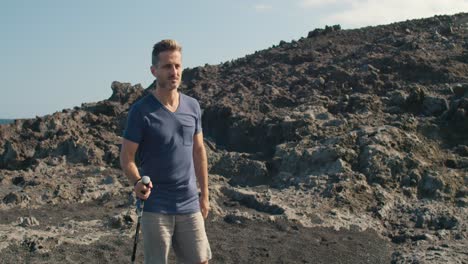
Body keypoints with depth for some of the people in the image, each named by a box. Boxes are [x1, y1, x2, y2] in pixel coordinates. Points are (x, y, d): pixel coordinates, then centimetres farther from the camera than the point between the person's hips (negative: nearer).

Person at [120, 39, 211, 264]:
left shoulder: (192, 106, 5)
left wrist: (204, 194, 12)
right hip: (155, 207, -4)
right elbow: (126, 158, -8)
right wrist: (137, 182, -28)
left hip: (190, 204, 4)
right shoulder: (141, 111, -10)